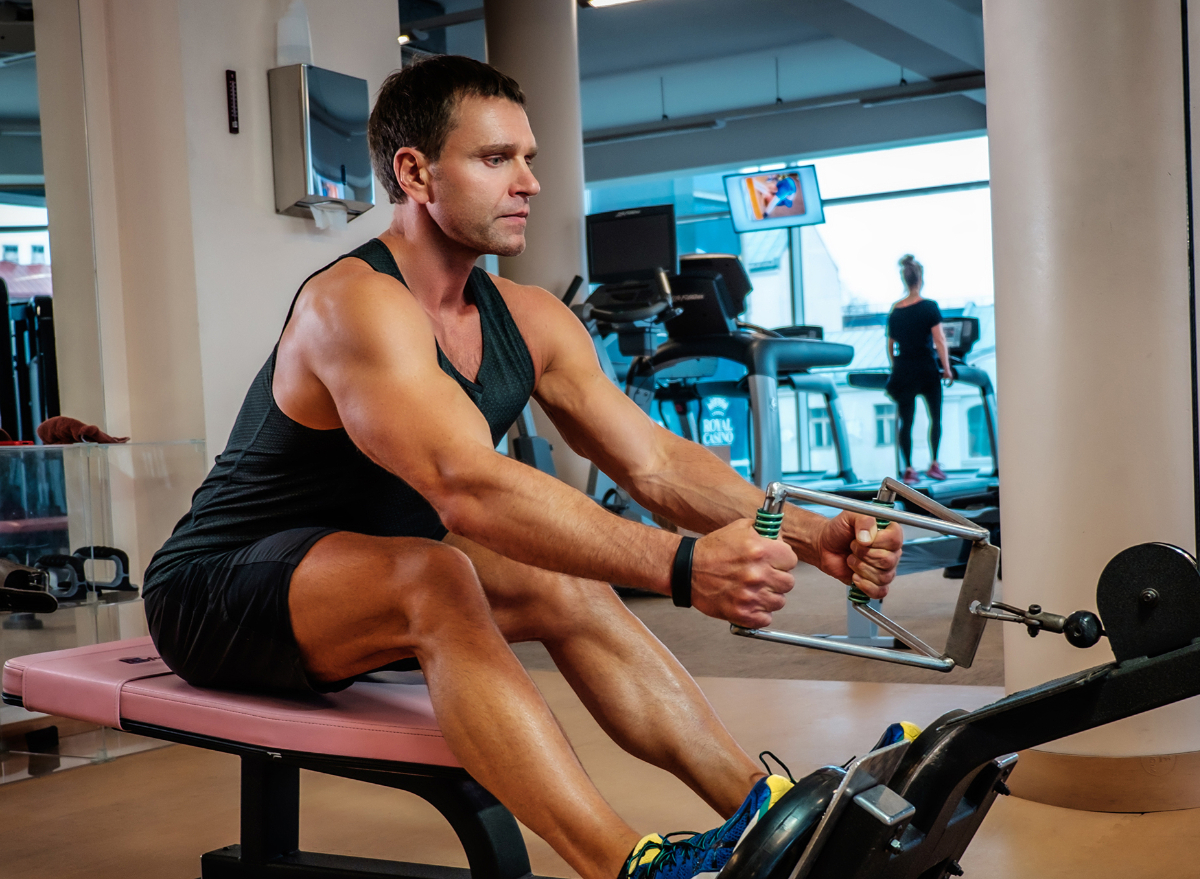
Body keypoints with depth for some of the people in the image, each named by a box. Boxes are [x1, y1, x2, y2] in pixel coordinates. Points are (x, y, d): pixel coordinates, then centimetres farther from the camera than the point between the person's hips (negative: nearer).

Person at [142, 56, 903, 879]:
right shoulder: (356, 304, -25)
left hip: (376, 592, 8)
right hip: (218, 595, -8)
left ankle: (763, 812, -13)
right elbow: (469, 487, -40)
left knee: (564, 584, -13)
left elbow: (656, 462, -4)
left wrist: (808, 533, -19)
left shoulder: (528, 320, 1)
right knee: (434, 580, -34)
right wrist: (682, 566, -48)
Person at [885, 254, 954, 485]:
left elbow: (890, 345, 9)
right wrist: (946, 369, -4)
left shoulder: (895, 310, 3)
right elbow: (939, 341, -12)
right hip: (927, 370, -3)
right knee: (936, 417, 14)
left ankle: (908, 469, 5)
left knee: (905, 421, 6)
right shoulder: (929, 307, -9)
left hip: (902, 371, 3)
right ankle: (934, 464, 16)